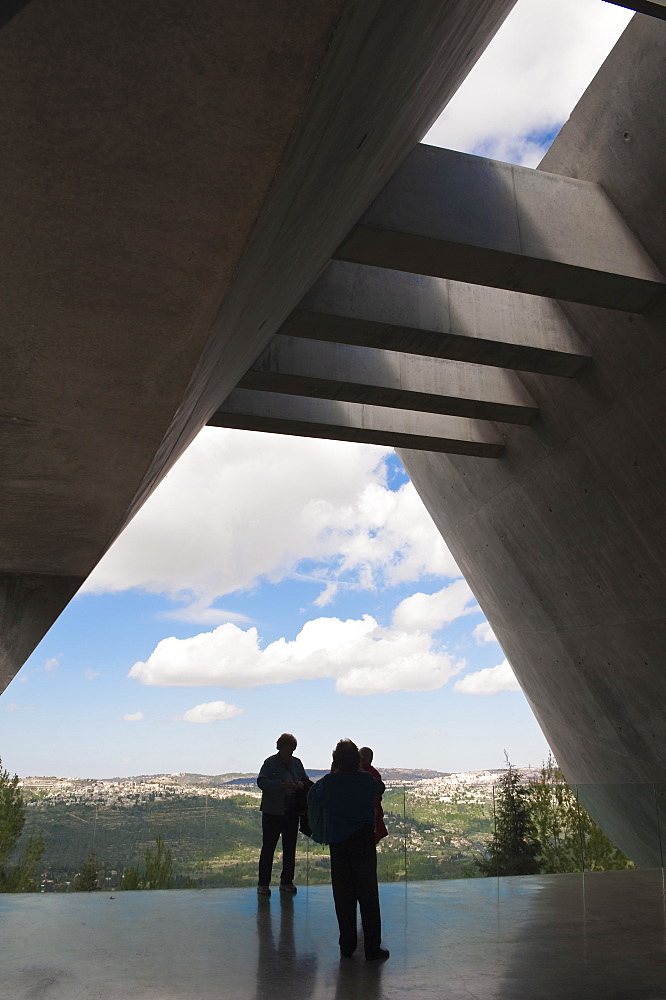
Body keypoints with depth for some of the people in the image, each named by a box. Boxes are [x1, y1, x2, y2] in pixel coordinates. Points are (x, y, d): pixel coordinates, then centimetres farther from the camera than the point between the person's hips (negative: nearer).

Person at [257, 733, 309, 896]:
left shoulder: (296, 763, 9)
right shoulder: (270, 763, -6)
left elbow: (307, 781, 15)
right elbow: (261, 782, -17)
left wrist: (302, 785, -9)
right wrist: (281, 785, -29)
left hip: (292, 812, 5)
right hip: (273, 812, -5)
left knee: (290, 847, 10)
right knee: (268, 847, -2)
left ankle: (287, 881, 20)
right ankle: (263, 883, 6)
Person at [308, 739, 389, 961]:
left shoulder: (327, 783, -6)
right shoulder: (366, 780, -7)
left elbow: (312, 795, 13)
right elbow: (380, 787, 14)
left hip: (338, 845, 1)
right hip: (364, 843, -1)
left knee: (343, 896, 11)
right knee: (368, 896, 5)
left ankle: (347, 947, 18)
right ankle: (372, 948, 7)